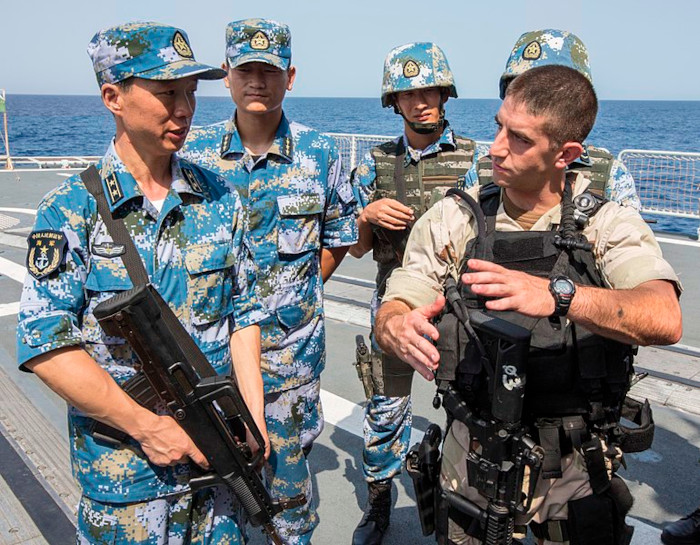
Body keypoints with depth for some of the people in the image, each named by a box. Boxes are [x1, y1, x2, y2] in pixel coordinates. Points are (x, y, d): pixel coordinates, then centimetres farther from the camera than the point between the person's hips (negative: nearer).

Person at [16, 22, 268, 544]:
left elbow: (244, 313, 3)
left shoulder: (219, 198, 1)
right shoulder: (70, 209, -10)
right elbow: (45, 343, -14)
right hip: (122, 461, -3)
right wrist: (146, 425, -17)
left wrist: (253, 418, -4)